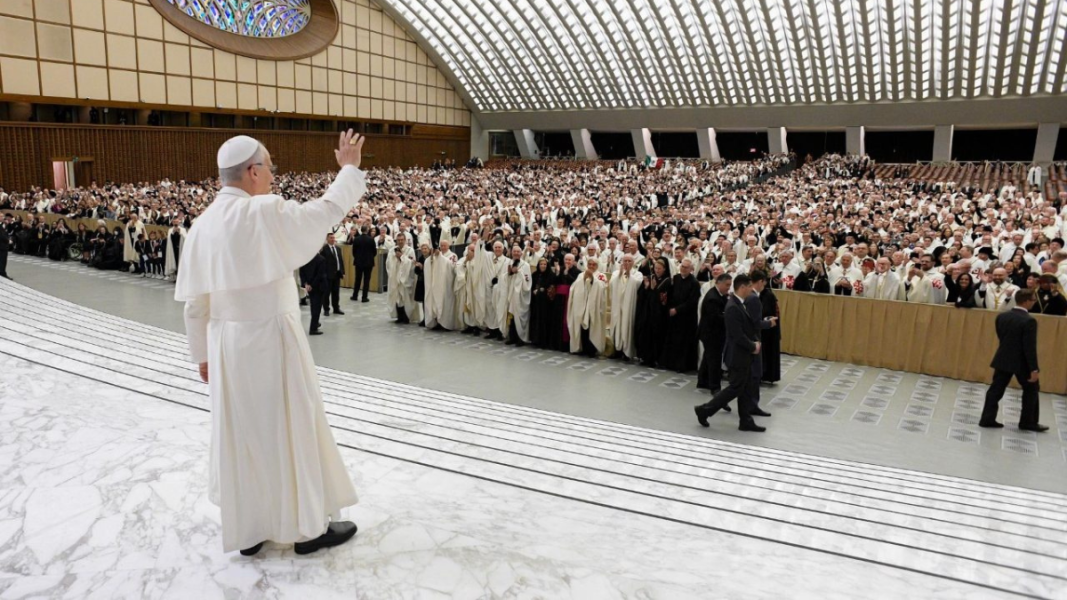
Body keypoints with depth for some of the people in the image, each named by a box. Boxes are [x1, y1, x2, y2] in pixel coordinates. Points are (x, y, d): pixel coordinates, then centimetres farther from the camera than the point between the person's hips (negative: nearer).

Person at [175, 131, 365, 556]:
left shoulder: (202, 225, 3)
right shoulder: (265, 212, -17)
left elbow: (195, 303, 6)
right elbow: (325, 211, -8)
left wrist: (202, 353, 16)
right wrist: (350, 168, 7)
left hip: (227, 344, 6)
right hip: (271, 339, -6)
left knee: (240, 432, 15)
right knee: (291, 428, 7)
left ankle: (247, 530, 28)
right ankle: (308, 525, 21)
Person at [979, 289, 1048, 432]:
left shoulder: (1001, 316, 1)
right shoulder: (1028, 321, -19)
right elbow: (1030, 347, -20)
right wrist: (1034, 369, -16)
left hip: (1003, 359, 5)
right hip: (1021, 362, -5)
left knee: (996, 389, 7)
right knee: (1031, 390, 13)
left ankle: (987, 419, 7)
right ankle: (1028, 422, 20)